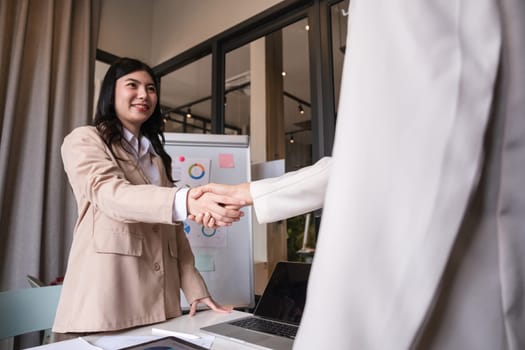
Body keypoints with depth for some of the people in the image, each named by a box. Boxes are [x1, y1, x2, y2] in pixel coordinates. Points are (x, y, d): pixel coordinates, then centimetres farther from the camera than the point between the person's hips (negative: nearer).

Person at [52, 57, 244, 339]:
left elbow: (173, 228, 13)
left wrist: (194, 289, 4)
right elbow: (110, 194, -21)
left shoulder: (156, 155, 19)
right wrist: (187, 201, -38)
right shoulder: (83, 140, 1)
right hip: (102, 305, -5)